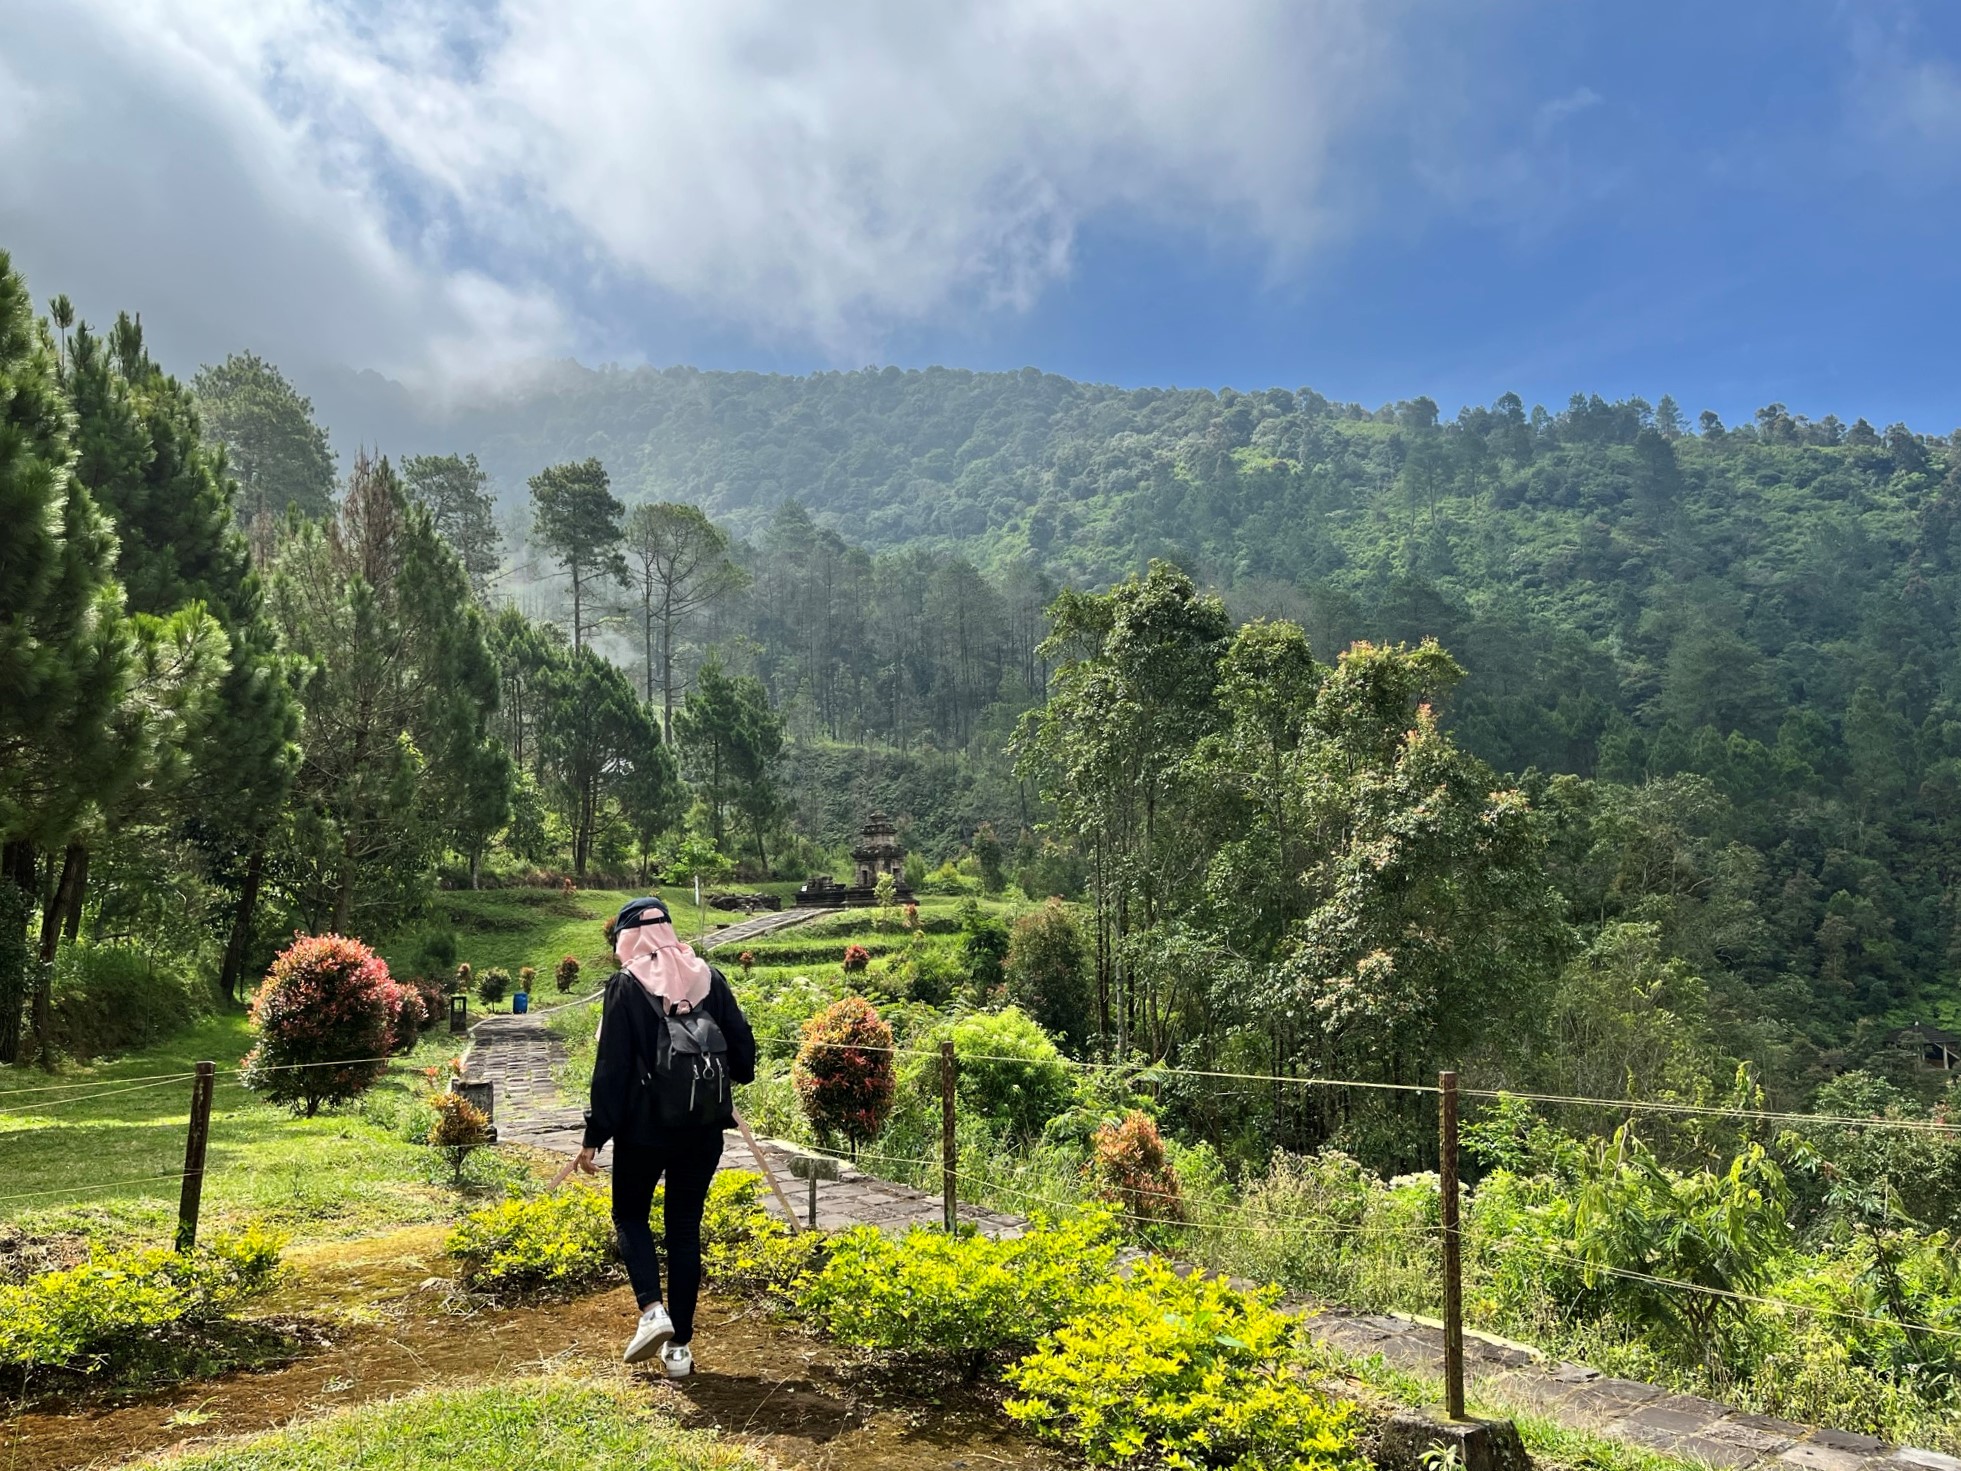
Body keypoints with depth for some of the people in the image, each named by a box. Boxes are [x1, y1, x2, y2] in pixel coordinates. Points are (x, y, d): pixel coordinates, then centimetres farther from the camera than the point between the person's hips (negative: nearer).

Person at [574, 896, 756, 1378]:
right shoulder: (708, 977, 3)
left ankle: (652, 1309, -3)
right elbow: (743, 1045, 4)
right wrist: (733, 1076, 27)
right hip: (704, 1126, 3)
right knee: (685, 1227, 13)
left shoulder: (626, 984, -7)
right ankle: (679, 1346, 15)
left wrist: (594, 1136, -6)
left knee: (630, 1213, 18)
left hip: (644, 1125, -3)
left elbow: (611, 1067, -10)